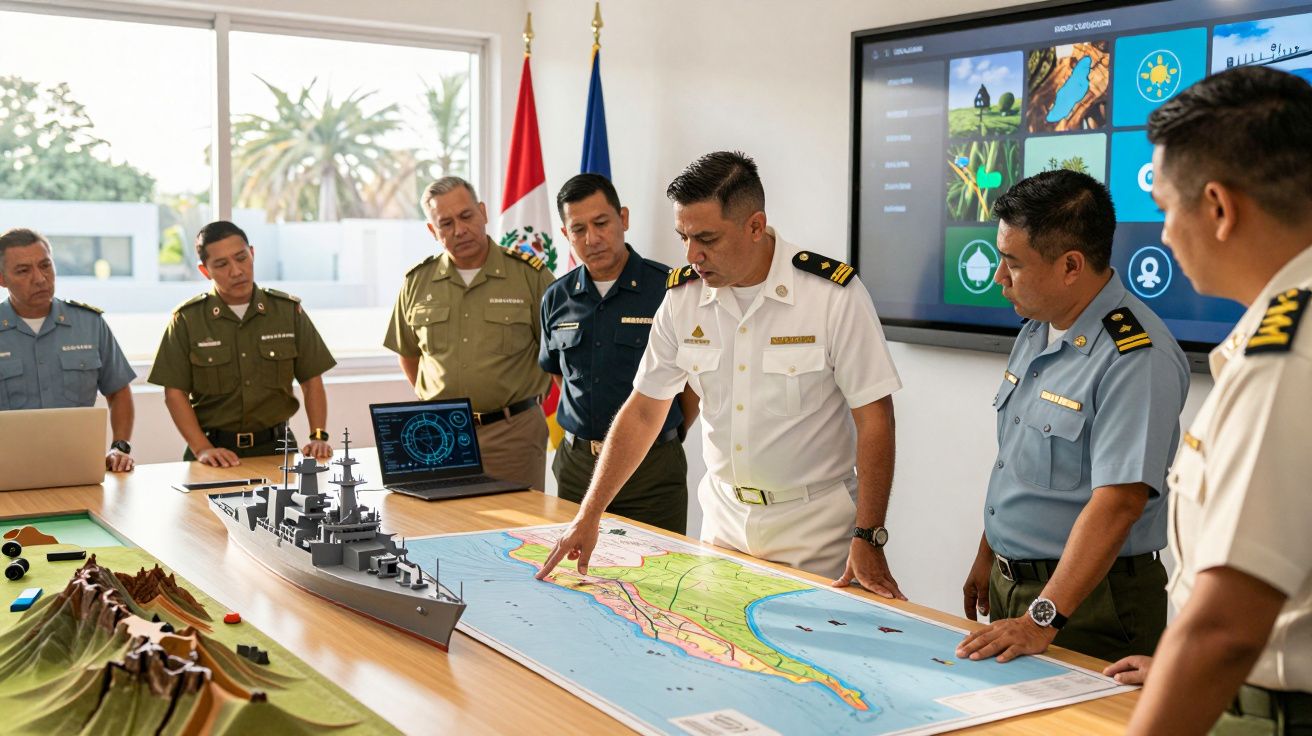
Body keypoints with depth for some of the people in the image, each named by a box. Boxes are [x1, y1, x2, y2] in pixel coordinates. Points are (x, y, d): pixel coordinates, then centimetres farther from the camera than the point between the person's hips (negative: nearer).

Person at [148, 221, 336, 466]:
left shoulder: (289, 311, 5)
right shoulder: (187, 319, 1)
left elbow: (312, 379, 9)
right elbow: (175, 392, 0)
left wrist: (318, 437, -2)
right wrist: (203, 449, -11)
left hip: (275, 447, 1)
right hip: (216, 447, -1)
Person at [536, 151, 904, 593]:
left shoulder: (834, 293, -16)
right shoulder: (683, 296, -3)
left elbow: (873, 418, -14)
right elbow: (643, 411, 3)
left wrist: (868, 539, -20)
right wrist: (588, 517, -3)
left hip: (814, 525, -4)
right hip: (724, 519, 4)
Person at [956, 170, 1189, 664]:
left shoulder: (1138, 358, -22)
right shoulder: (1038, 329, 6)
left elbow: (1118, 503, -28)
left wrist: (1043, 618, -30)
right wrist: (987, 557, 16)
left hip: (1089, 603, -8)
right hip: (1012, 584, 8)